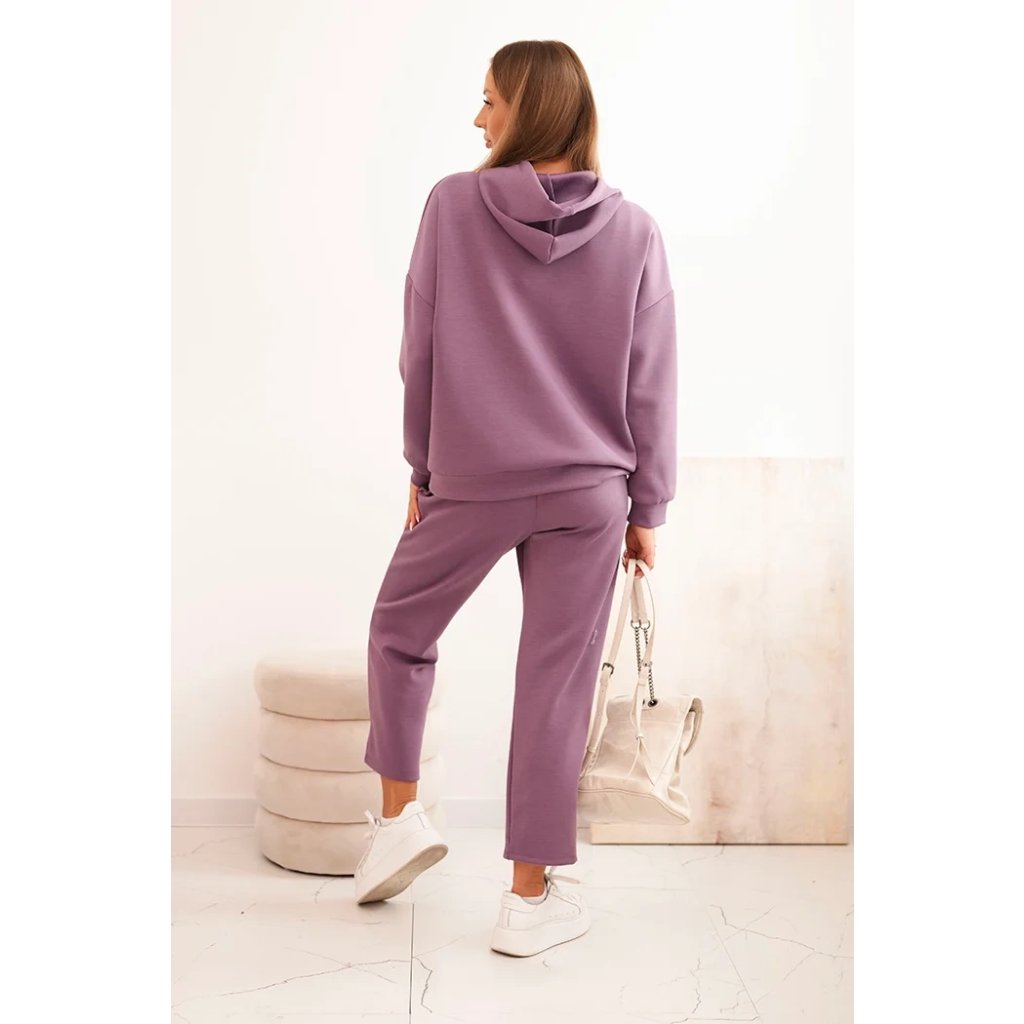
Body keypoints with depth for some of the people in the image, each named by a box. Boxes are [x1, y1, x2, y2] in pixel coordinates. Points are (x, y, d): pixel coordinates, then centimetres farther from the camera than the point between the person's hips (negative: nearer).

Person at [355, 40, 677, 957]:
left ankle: (400, 814, 21)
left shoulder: (454, 205, -6)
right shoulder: (633, 231, -2)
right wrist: (647, 508, 8)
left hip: (469, 481, -1)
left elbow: (420, 352, -1)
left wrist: (422, 466, 10)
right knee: (556, 686, 6)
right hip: (588, 493, 1)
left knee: (400, 630, 23)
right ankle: (531, 897, 16)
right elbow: (651, 387, 0)